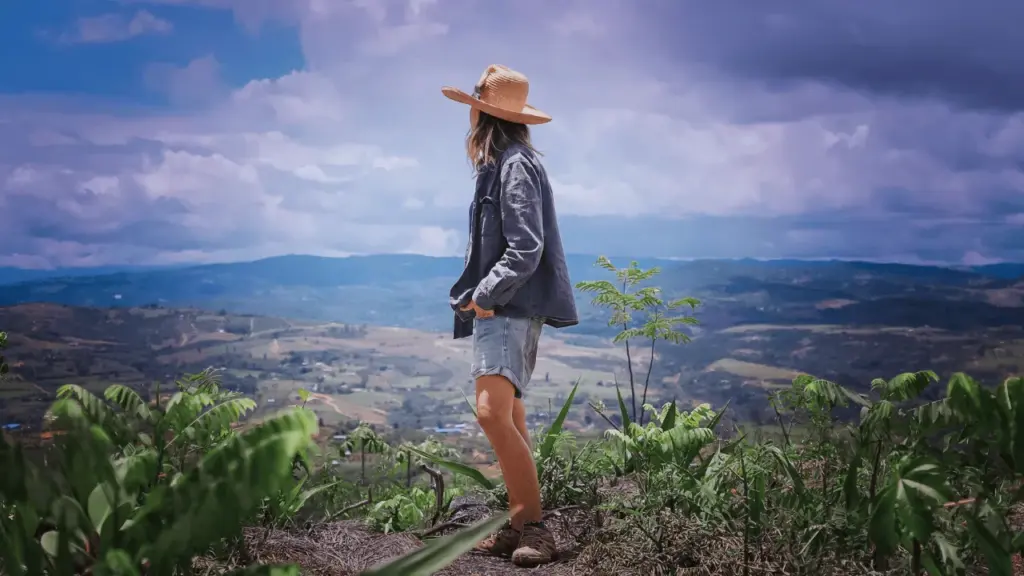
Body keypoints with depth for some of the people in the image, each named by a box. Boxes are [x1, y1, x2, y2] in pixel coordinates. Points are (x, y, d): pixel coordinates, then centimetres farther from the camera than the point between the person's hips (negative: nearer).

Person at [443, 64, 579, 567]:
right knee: (508, 419, 11)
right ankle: (519, 526, 17)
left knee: (492, 413, -19)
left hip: (510, 307, -11)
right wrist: (481, 296, 11)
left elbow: (525, 248, -21)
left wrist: (484, 294, -18)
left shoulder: (515, 164, -12)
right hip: (501, 307, 11)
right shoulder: (499, 163, 17)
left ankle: (534, 527, -14)